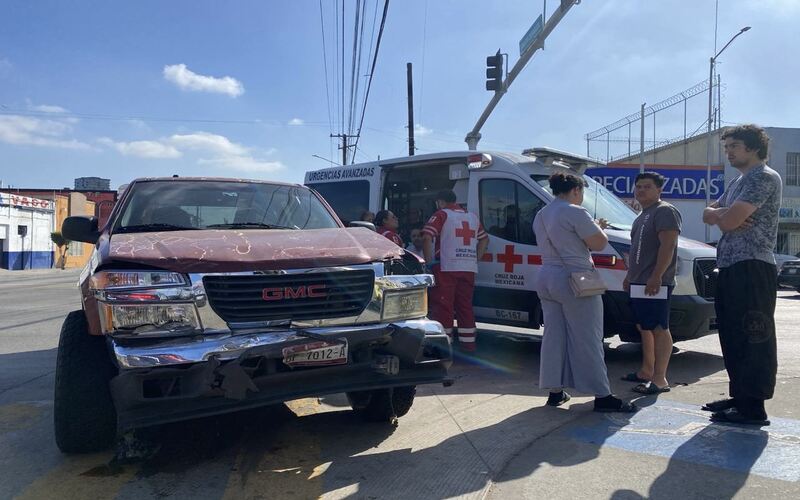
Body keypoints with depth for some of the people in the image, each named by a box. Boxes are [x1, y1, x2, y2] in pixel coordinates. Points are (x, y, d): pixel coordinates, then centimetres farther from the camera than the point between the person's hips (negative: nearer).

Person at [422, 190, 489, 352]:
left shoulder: (441, 215, -2)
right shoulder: (472, 217, 18)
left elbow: (427, 237, -15)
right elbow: (484, 239, 24)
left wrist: (429, 261, -9)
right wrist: (476, 259, 22)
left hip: (446, 268, -6)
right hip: (469, 269, 6)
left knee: (443, 305, -1)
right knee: (465, 305, 13)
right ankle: (468, 342, 17)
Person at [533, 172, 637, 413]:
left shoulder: (540, 215, 13)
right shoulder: (575, 212, -13)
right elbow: (599, 243, -12)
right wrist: (597, 228, 9)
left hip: (545, 277, 8)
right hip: (572, 280, -8)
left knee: (554, 336, 11)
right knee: (587, 339, -4)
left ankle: (555, 391, 15)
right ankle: (602, 397, 2)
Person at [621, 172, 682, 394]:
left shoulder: (665, 211, -9)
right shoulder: (643, 216, 22)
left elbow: (668, 245, -19)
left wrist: (656, 276, -25)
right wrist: (630, 276, 24)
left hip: (655, 284, -10)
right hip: (639, 283, 10)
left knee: (659, 329, -9)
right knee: (644, 328, 15)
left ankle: (660, 379, -7)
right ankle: (646, 372, 24)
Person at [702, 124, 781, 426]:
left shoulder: (765, 178, -9)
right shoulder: (738, 182, 22)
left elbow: (727, 221, -19)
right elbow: (708, 215, 17)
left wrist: (720, 215, 3)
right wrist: (724, 215, -4)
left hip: (752, 268, -10)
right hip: (730, 267, 10)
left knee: (754, 337, -7)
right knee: (732, 335, 13)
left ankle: (753, 407, -3)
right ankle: (739, 396, 22)